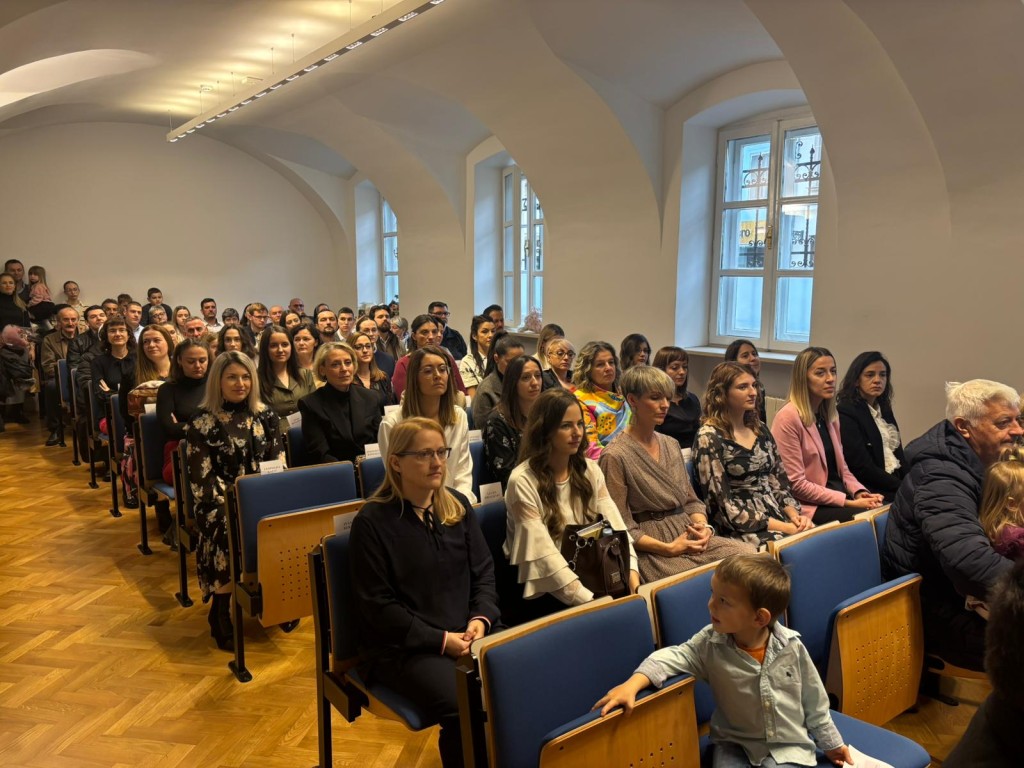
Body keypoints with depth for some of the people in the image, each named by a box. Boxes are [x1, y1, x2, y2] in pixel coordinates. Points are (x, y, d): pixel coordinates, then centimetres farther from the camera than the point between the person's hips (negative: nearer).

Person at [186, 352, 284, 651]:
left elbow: (278, 463, 8)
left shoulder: (265, 416, 10)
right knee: (228, 530, -33)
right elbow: (202, 476, -6)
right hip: (221, 501, -3)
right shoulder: (203, 422, -1)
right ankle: (222, 619, -14)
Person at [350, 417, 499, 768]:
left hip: (467, 635, 5)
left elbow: (484, 572, 11)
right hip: (403, 647, -5)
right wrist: (441, 640, -15)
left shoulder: (458, 506, 9)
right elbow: (378, 606, -9)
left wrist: (481, 618, -8)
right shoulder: (372, 520, -7)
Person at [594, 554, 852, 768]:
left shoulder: (791, 647, -14)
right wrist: (633, 684, -34)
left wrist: (830, 743, 12)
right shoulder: (711, 644, -14)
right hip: (735, 744, 1)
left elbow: (814, 701, -1)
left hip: (788, 745, -1)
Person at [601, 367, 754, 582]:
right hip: (649, 548, -7)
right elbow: (622, 527, -10)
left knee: (749, 553, -16)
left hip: (688, 537, 7)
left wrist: (703, 526, -3)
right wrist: (668, 548, -19)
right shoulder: (615, 456, -9)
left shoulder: (671, 445, 15)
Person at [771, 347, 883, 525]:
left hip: (839, 493, 8)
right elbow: (796, 484, -16)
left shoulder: (830, 415, 12)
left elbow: (840, 466, 17)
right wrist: (848, 502, -17)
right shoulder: (788, 417, -13)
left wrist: (859, 492, -3)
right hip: (810, 505, -8)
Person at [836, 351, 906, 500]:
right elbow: (862, 467, -15)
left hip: (896, 480, 8)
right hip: (872, 491, -8)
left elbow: (898, 452, 16)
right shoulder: (845, 412, -11)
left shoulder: (884, 409, 15)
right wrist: (903, 487, -14)